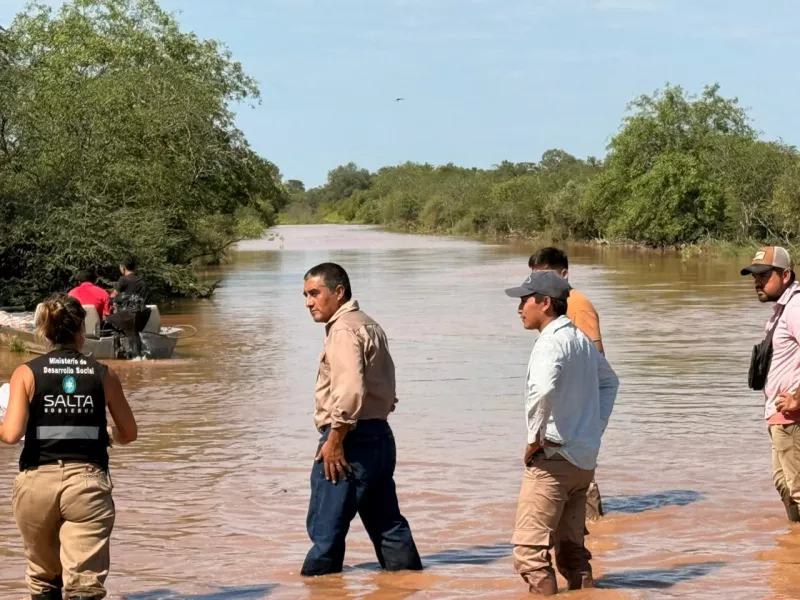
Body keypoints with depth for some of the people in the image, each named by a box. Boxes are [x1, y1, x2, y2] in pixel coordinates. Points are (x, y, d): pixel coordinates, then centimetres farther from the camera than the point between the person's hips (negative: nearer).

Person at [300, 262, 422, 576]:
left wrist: (334, 440, -20)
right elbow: (383, 387, 25)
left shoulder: (344, 329, -12)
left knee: (326, 525, -5)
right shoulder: (368, 325, 20)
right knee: (387, 523, 14)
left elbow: (350, 390, -24)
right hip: (379, 436, 10)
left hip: (353, 440, -10)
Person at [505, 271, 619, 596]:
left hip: (553, 458, -9)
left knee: (529, 550, -7)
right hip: (584, 459, 9)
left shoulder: (551, 342, -15)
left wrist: (534, 438, -22)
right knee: (571, 548, 15)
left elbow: (543, 390, -35)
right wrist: (595, 428, 22)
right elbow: (609, 381, 29)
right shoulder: (581, 339, 13)